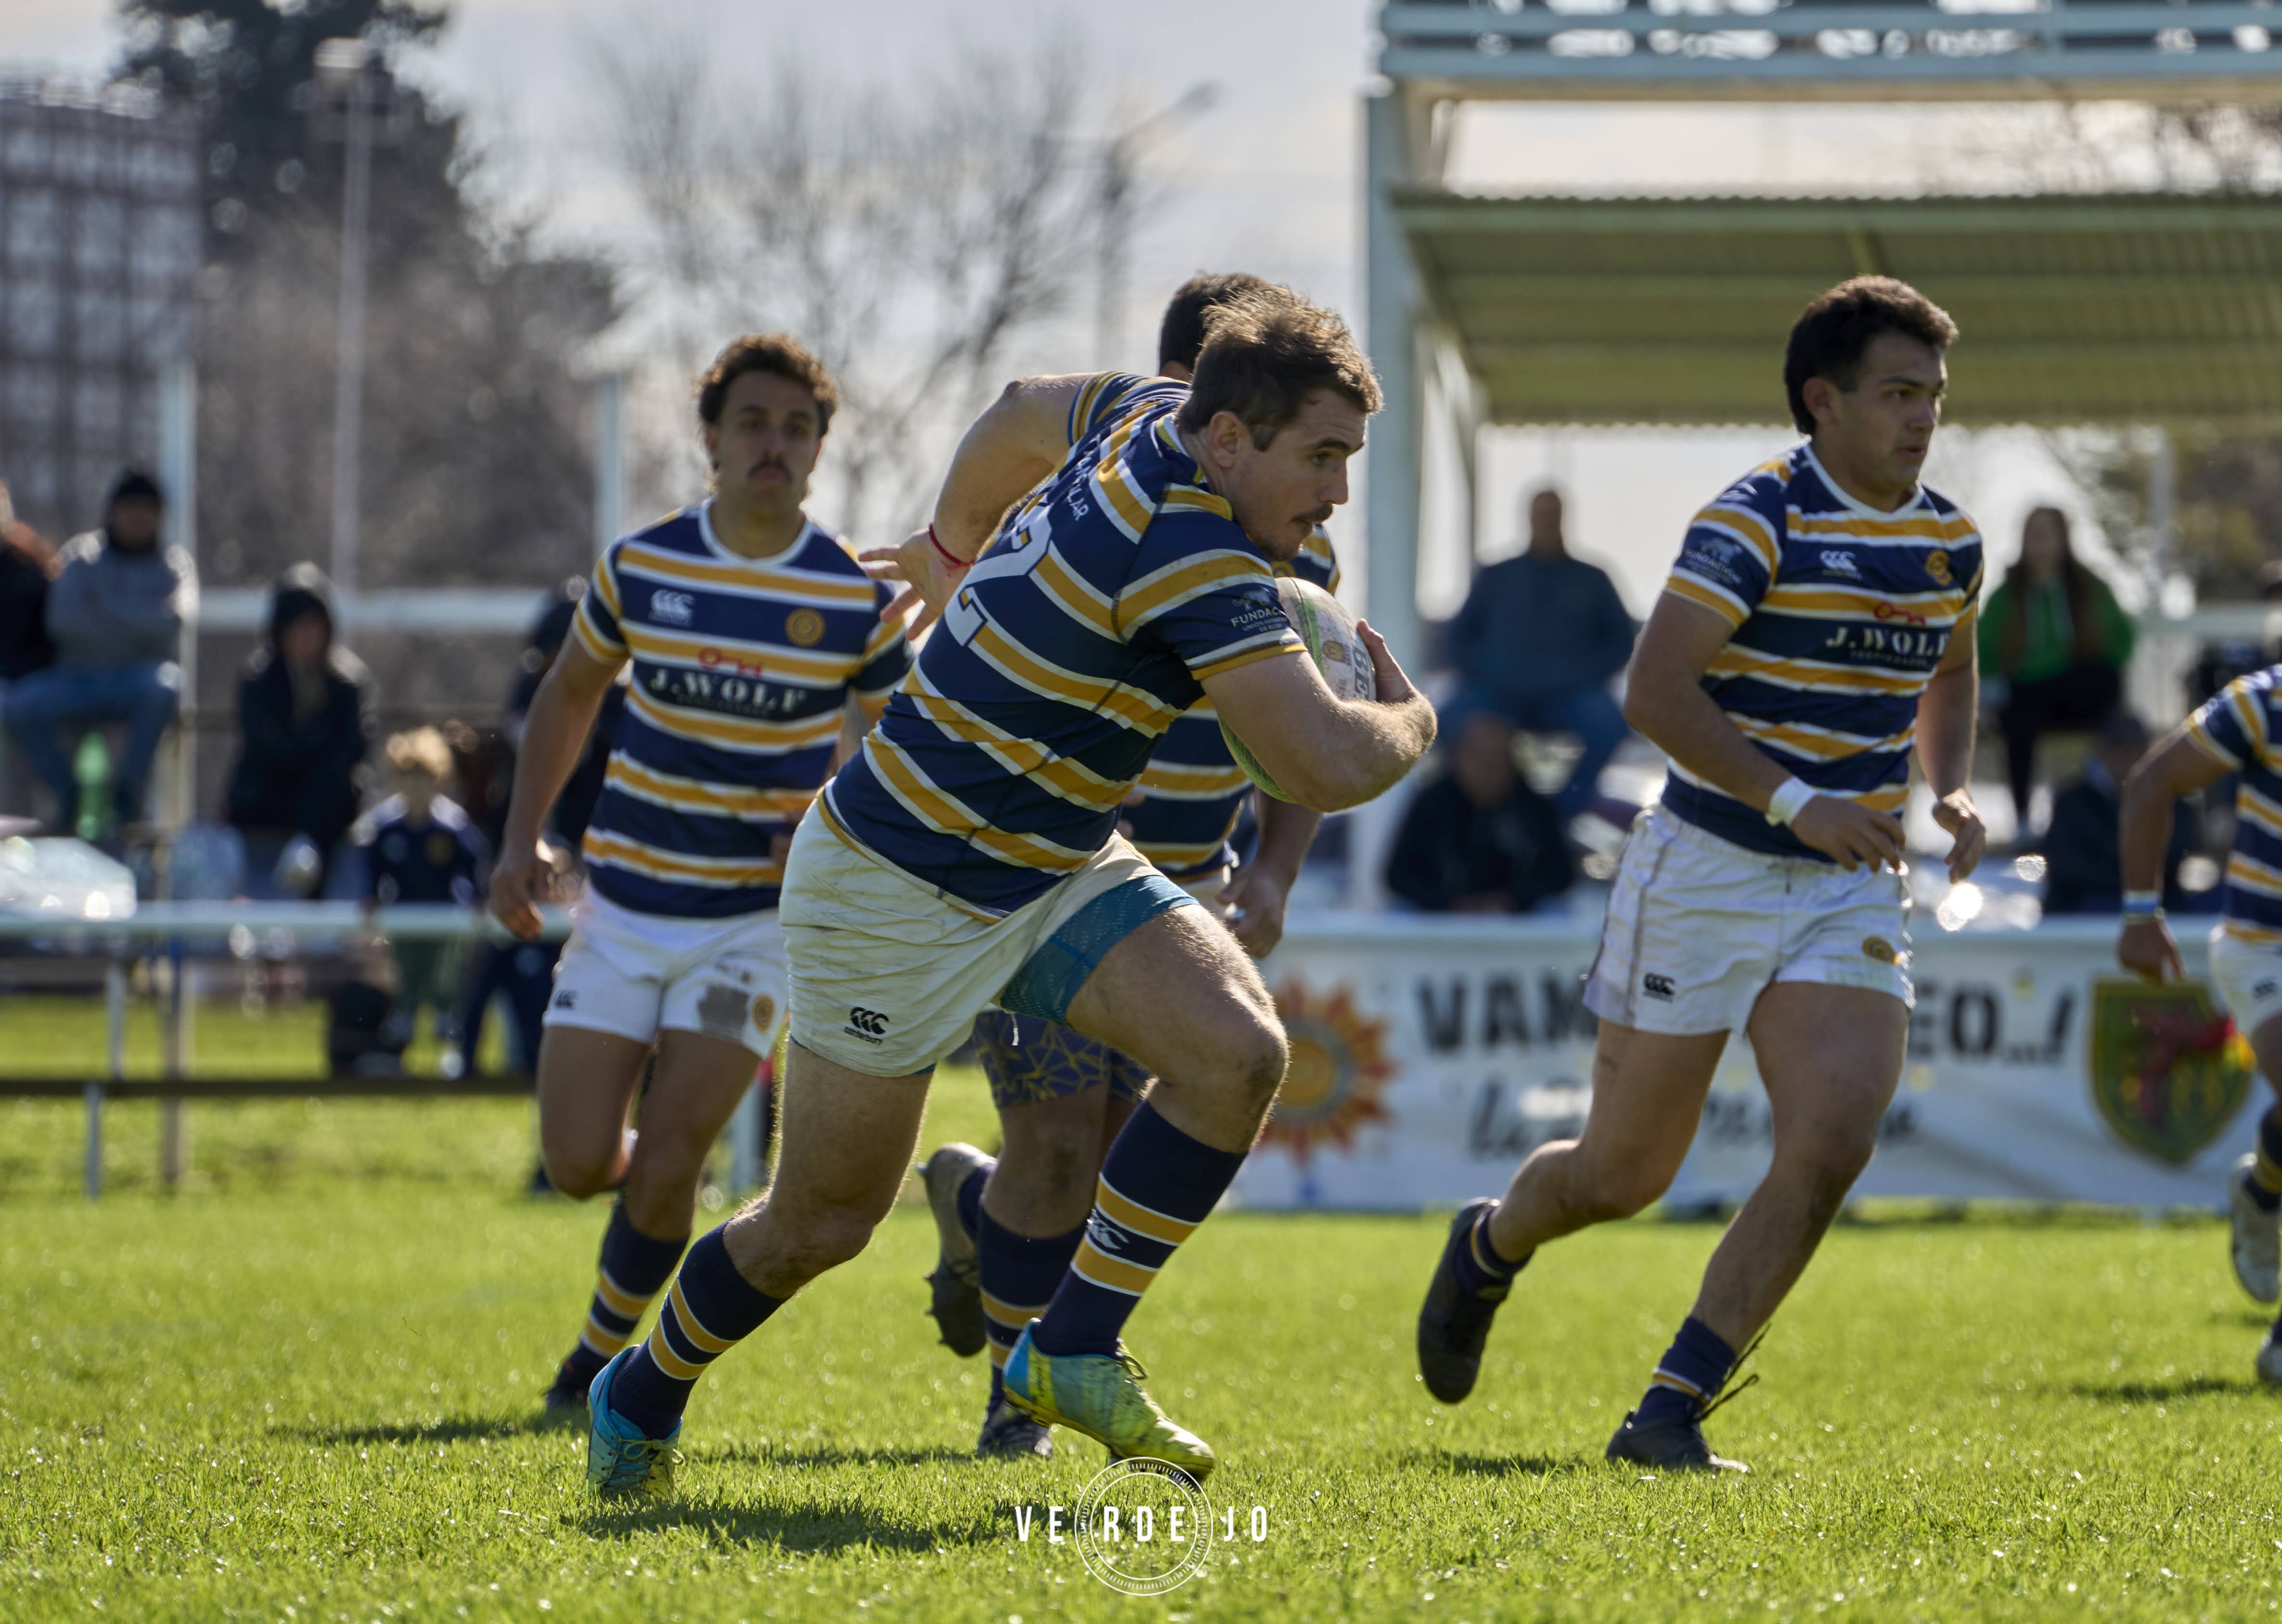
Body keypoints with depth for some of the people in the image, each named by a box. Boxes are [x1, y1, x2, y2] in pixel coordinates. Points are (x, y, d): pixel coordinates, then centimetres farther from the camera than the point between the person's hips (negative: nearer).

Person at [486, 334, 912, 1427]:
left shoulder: (857, 598, -7)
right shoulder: (641, 567, -1)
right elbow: (570, 692, 14)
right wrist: (523, 838, 6)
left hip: (757, 915, -2)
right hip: (624, 903, 2)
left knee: (667, 1157, -12)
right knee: (578, 1163, -5)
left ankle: (603, 1358, 12)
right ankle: (661, 1192, 32)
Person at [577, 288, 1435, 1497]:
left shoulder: (1150, 418, -4)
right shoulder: (1191, 555, -31)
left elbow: (1024, 409, 19)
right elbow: (1329, 768, -35)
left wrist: (956, 543, 37)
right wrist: (1409, 719, -12)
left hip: (1054, 871, 9)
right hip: (897, 888, -9)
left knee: (1239, 1050, -15)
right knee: (821, 1225, 6)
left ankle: (1072, 1352, -5)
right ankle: (644, 1397, 34)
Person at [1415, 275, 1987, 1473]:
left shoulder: (1949, 542, 7)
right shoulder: (1757, 520, -15)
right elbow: (1655, 692, -23)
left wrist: (1949, 792, 8)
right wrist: (1793, 800, -32)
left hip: (1852, 891, 5)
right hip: (1710, 870, -5)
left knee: (1832, 1144, -16)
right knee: (1625, 1174, 5)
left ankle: (1671, 1413, -8)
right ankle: (1490, 1250, 41)